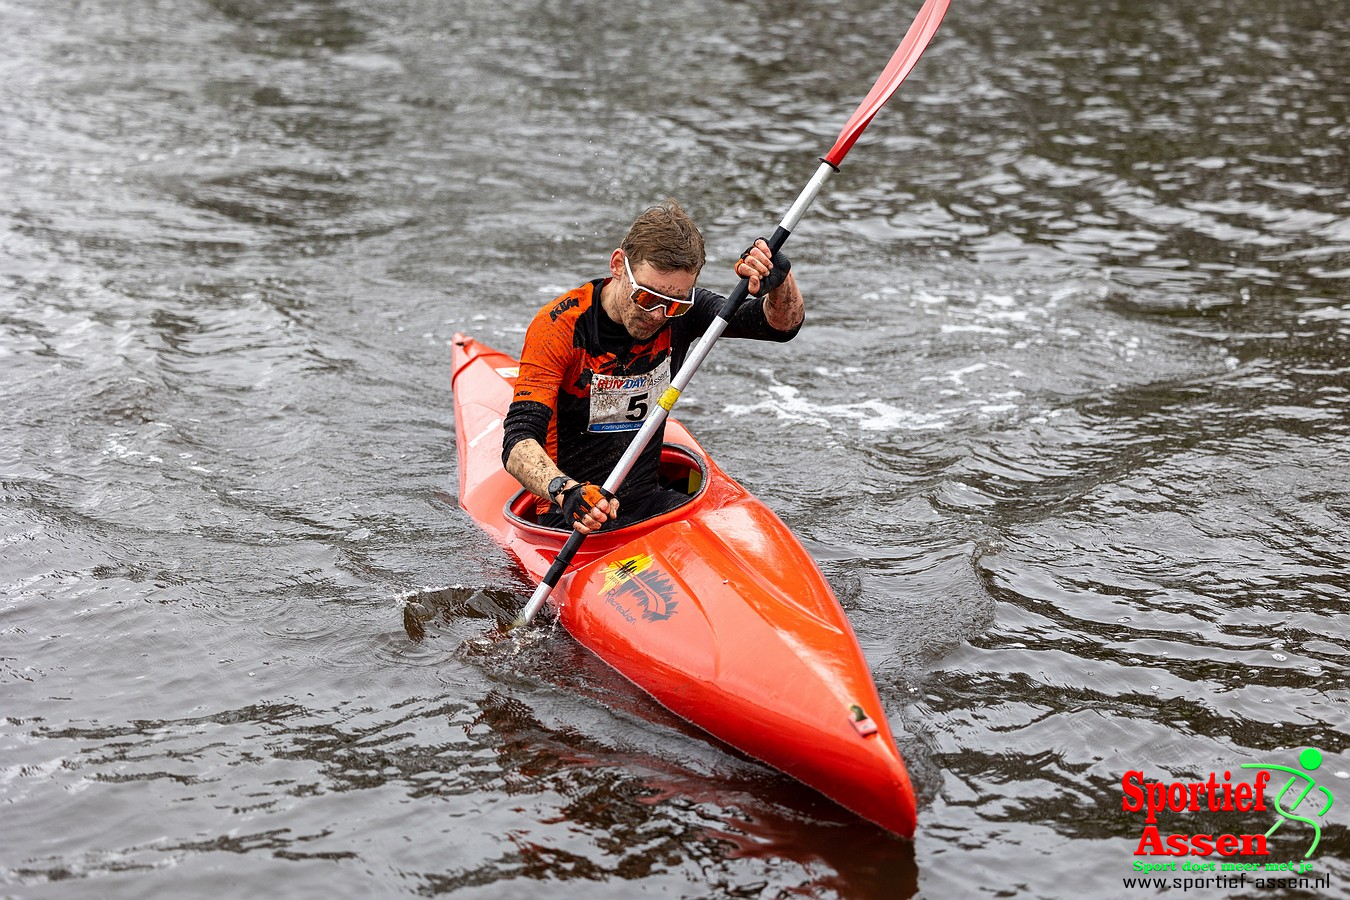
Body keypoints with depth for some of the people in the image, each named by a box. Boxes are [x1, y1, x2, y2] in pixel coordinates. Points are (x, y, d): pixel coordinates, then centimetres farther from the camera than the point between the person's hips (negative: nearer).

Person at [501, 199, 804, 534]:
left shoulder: (678, 310, -2)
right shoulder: (559, 327, -17)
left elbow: (785, 323, -5)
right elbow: (518, 443, -25)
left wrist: (780, 278, -28)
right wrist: (567, 492, -45)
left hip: (648, 500, 4)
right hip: (572, 517, -4)